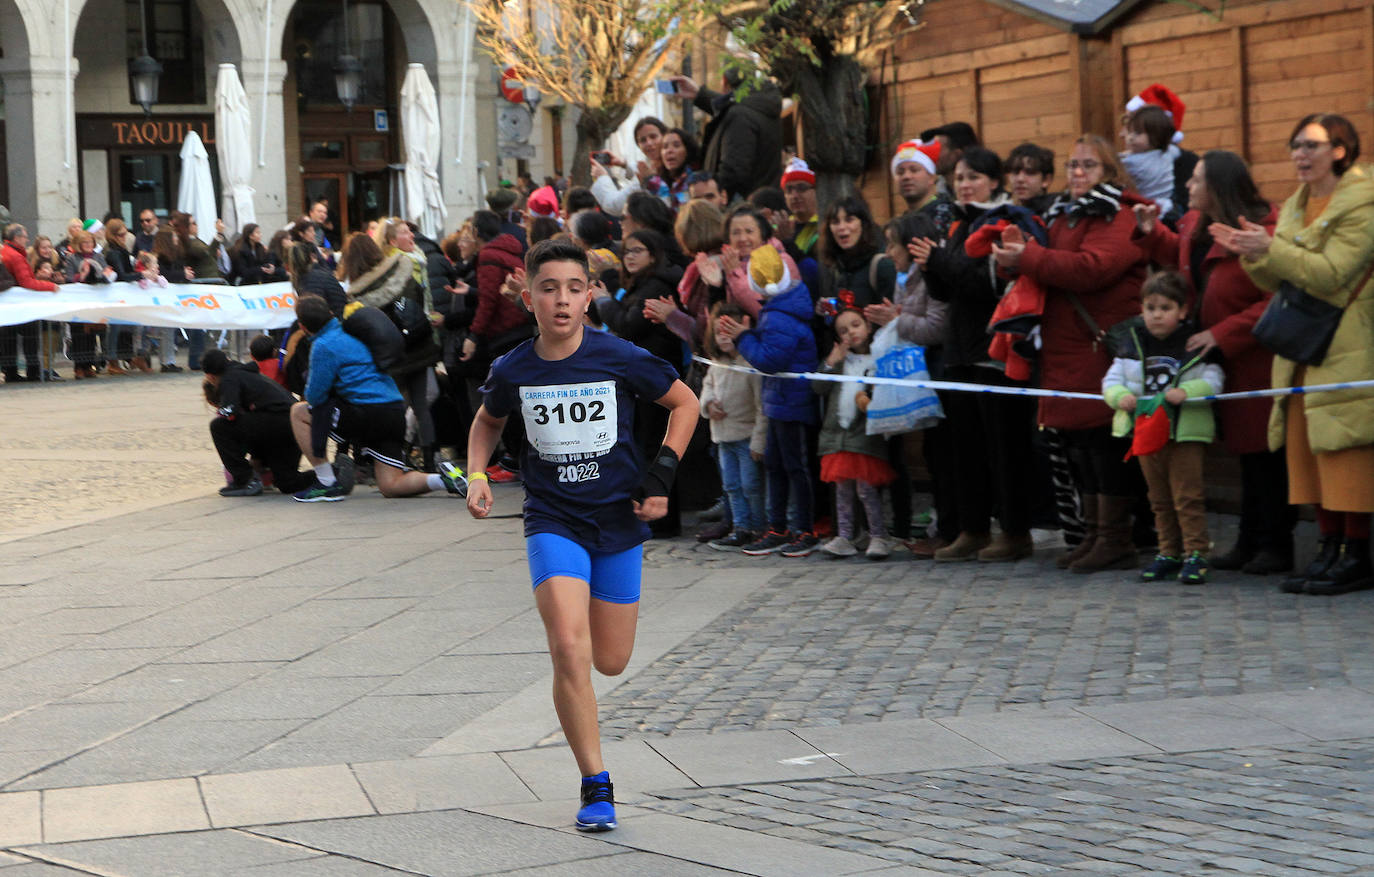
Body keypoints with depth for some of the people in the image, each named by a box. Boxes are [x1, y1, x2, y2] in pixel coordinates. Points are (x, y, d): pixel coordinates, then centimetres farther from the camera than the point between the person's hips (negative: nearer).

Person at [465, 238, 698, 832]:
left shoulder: (621, 359, -10)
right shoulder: (512, 371, -5)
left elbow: (685, 403, 5)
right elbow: (488, 420, 18)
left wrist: (662, 474, -5)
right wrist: (477, 475, 2)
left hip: (619, 520, 0)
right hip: (553, 521, 0)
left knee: (610, 663, 7)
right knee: (569, 648, -20)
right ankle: (596, 787, -10)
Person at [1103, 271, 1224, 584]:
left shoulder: (1196, 346, -4)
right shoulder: (1131, 345, 7)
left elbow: (1212, 382, -8)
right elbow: (1112, 380, 7)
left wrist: (1186, 391, -24)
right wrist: (1120, 396, -13)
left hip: (1185, 432, -4)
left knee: (1188, 496, -7)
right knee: (1159, 499, 11)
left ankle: (1195, 553, -2)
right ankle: (1169, 552, 19)